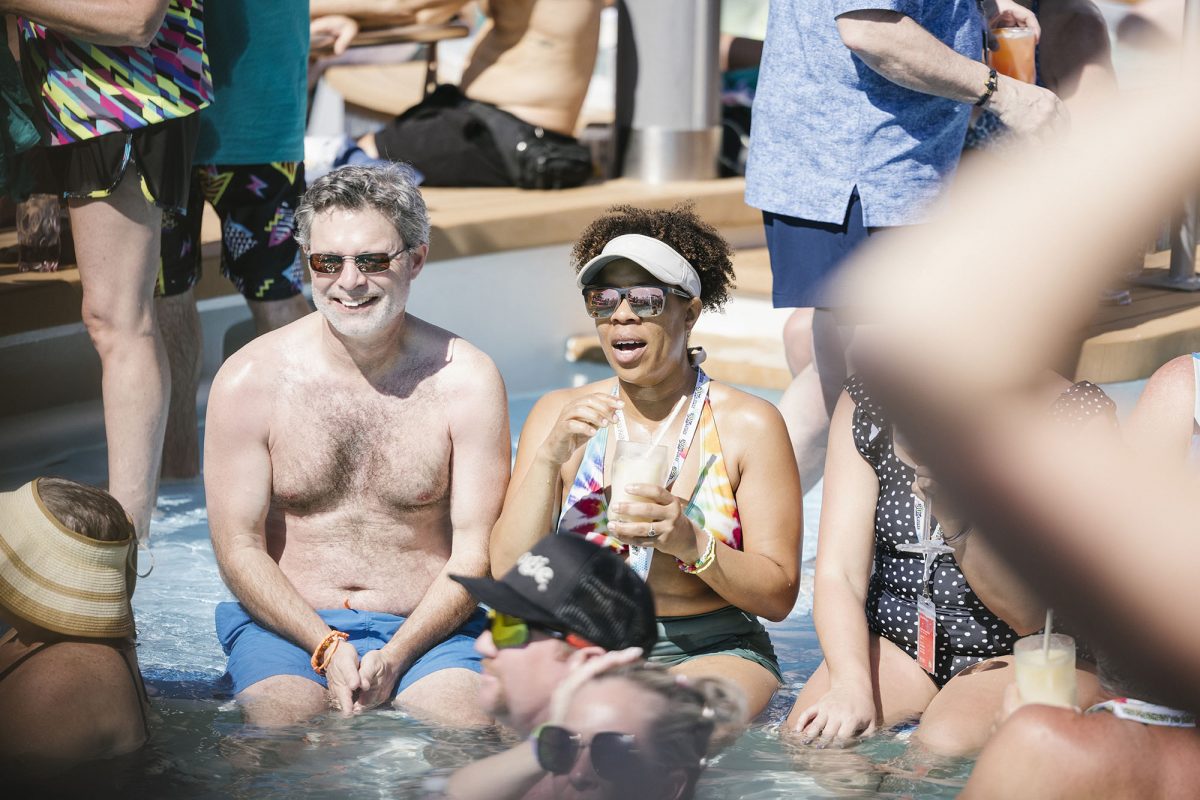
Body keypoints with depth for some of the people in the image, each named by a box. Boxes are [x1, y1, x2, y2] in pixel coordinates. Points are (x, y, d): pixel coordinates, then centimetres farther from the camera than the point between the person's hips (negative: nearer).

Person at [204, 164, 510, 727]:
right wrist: (327, 648, -14)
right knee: (282, 715, -30)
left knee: (463, 720, -28)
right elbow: (238, 547, -1)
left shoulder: (466, 379, -2)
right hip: (287, 625, 0)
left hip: (428, 628, 0)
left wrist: (396, 657, -16)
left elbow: (476, 551, -3)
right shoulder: (249, 379, -2)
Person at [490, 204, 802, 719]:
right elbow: (509, 575, -2)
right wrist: (548, 459, -15)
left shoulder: (749, 424, 0)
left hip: (714, 651, -2)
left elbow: (779, 595, -4)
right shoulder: (560, 415, 6)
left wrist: (691, 545, -22)